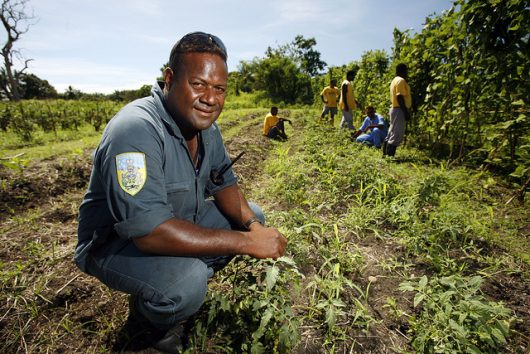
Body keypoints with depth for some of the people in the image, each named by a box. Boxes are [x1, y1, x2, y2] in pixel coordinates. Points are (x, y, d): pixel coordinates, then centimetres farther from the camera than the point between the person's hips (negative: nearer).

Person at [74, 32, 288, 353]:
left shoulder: (205, 124, -4)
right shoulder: (135, 130, -31)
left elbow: (223, 182, 2)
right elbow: (149, 231, -37)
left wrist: (250, 224, -18)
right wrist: (245, 242, -34)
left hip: (181, 221, 8)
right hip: (116, 242, -7)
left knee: (252, 216, 2)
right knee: (186, 283, -35)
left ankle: (190, 279, 8)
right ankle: (147, 314, 3)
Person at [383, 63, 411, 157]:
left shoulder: (395, 80, 19)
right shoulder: (401, 80, -12)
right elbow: (400, 97, -20)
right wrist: (406, 112, -20)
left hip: (395, 109, 10)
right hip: (400, 110, -10)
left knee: (391, 134, 12)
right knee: (396, 135, -10)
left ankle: (386, 155, 16)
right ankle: (390, 156, -10)